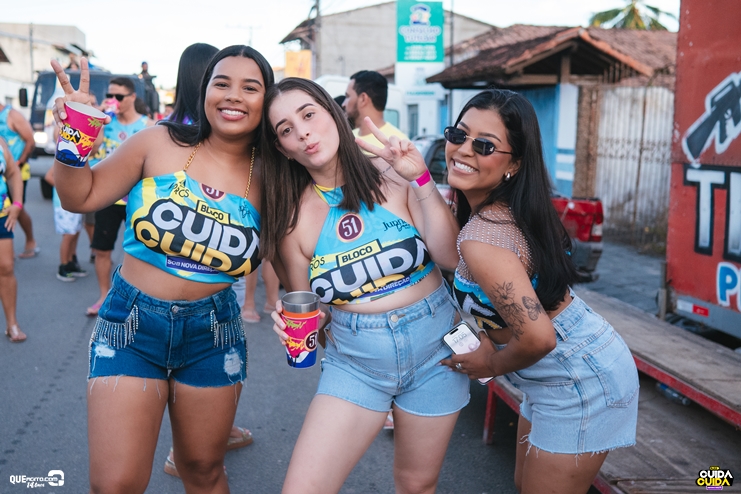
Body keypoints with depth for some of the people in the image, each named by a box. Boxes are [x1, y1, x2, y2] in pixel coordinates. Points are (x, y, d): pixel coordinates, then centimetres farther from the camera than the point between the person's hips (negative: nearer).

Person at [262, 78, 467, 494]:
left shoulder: (393, 177, -8)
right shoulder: (293, 217, -6)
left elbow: (451, 257, -16)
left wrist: (421, 180, -22)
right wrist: (292, 326, -20)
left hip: (434, 349, 0)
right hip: (354, 362, 1)